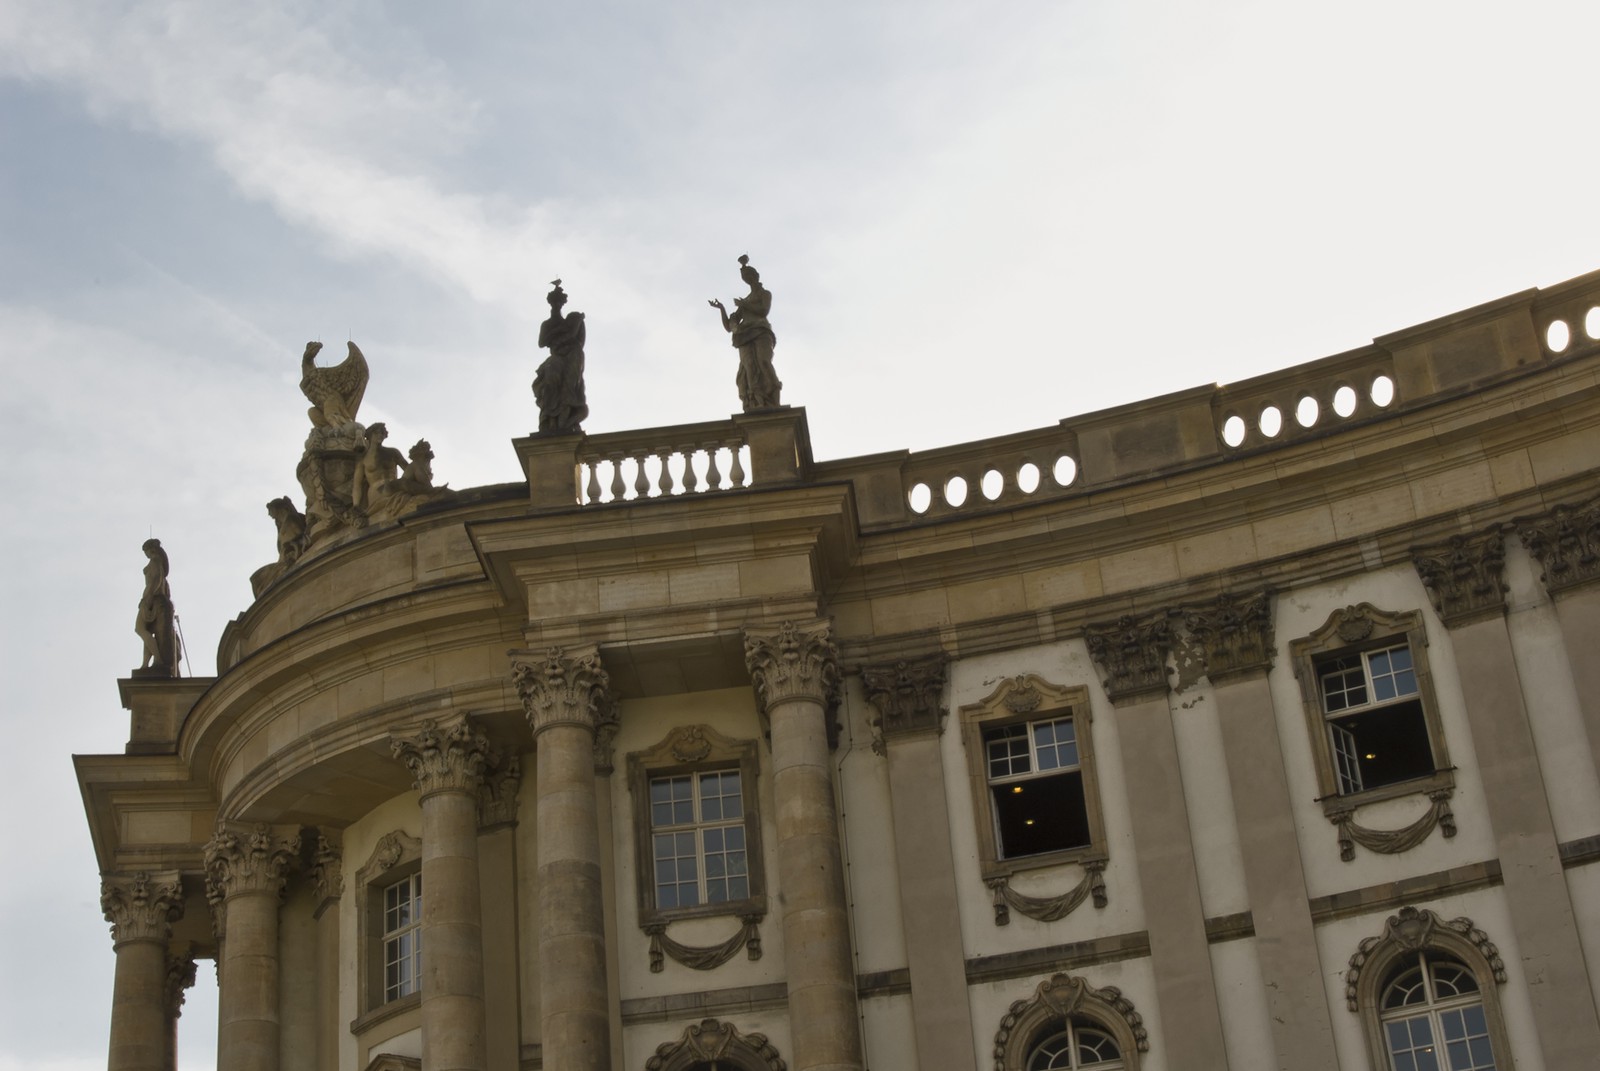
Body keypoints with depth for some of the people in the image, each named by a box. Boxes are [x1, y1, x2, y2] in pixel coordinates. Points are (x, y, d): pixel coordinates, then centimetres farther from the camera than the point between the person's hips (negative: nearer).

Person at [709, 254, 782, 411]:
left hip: (761, 333, -3)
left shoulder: (765, 293, 23)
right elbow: (729, 327, 28)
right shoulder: (745, 301, 35)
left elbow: (764, 311, 0)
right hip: (746, 338, 3)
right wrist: (721, 308, 14)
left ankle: (772, 405, -41)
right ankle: (755, 406, -43)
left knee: (763, 364, -29)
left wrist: (743, 304, 8)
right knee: (749, 368, -24)